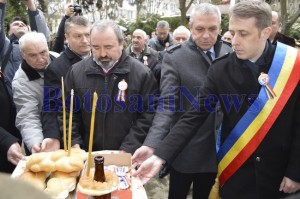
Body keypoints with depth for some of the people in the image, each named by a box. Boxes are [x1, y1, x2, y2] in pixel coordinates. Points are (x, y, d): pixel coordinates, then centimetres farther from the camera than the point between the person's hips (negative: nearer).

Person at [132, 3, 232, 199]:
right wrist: (152, 144, -31)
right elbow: (167, 104, -19)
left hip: (217, 146, 4)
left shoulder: (228, 52, 0)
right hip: (185, 148, -3)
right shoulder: (174, 57, -13)